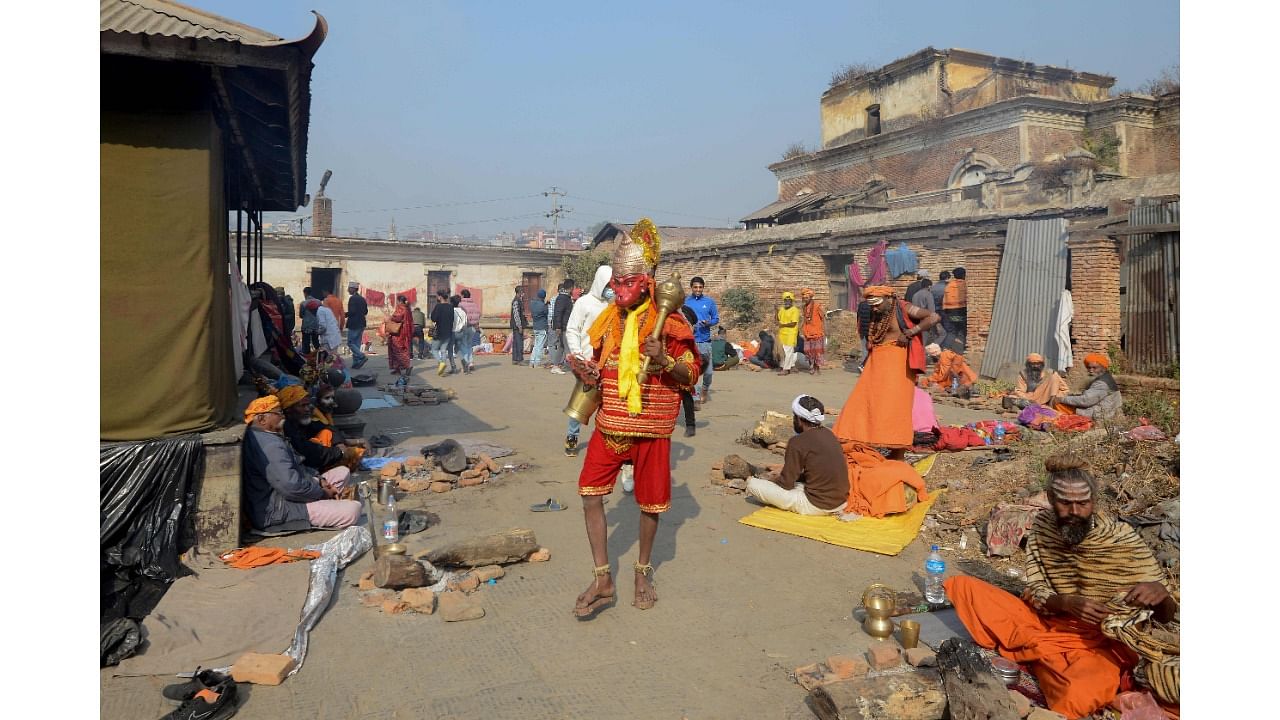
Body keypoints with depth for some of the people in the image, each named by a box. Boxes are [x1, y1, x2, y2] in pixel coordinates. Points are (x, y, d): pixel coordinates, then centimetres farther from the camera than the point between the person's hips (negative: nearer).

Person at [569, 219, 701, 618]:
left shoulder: (668, 321, -9)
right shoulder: (608, 320, 6)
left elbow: (691, 375, -8)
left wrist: (664, 360, -27)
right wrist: (589, 373, -6)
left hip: (651, 428, -4)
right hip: (610, 424, 4)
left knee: (650, 502, 7)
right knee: (590, 493, -4)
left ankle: (643, 572, 30)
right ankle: (602, 580, 8)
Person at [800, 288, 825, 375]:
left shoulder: (817, 305, -8)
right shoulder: (805, 307, 11)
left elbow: (823, 318, -5)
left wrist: (825, 330, -9)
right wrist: (802, 329, 11)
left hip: (817, 332, -6)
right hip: (808, 333, 6)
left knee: (817, 351, -1)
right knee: (808, 351, 7)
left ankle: (817, 369, 5)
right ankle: (811, 367, 19)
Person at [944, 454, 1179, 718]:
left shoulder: (1123, 539, -12)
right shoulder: (1043, 526, -4)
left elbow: (1166, 614, -5)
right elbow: (1036, 593, -2)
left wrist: (1160, 593, -30)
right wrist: (1067, 603, -24)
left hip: (1101, 641, -3)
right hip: (1047, 624, 3)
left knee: (1075, 697, -36)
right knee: (963, 586, -11)